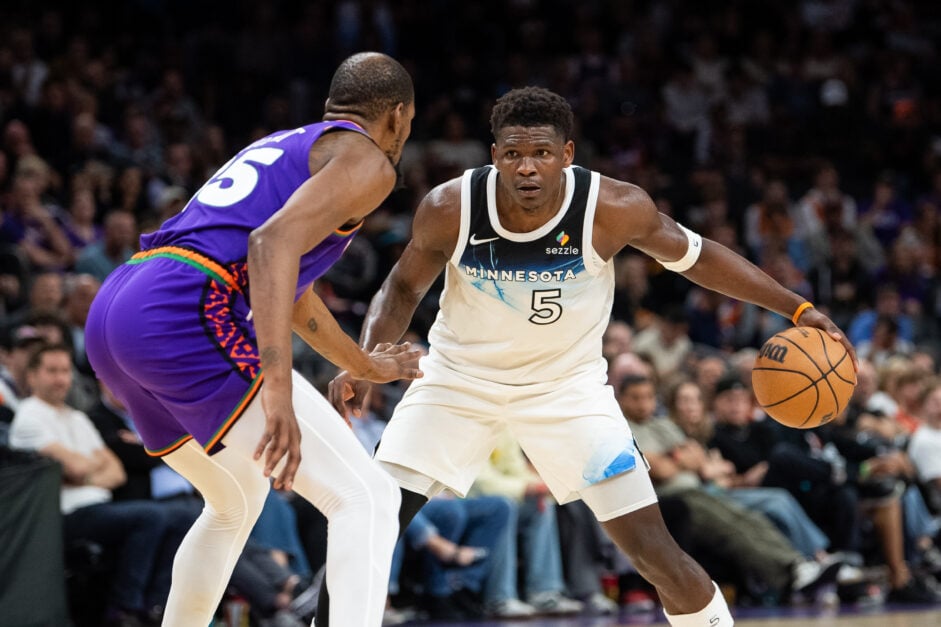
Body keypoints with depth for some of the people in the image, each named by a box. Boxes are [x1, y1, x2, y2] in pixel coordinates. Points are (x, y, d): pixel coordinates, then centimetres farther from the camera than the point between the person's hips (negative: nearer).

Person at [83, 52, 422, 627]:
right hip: (184, 318, -9)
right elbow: (273, 242, -17)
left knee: (238, 499, 32)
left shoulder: (283, 146, 31)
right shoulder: (366, 162, 3)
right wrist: (279, 392, -25)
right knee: (366, 498, -8)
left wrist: (366, 366, 61)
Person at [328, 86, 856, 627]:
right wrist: (363, 367, -19)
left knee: (655, 551, -8)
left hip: (567, 383, -1)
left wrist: (796, 308, -9)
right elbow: (405, 288, -4)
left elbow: (697, 257, -6)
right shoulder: (449, 209, -22)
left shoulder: (614, 208, -24)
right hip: (460, 377, 1)